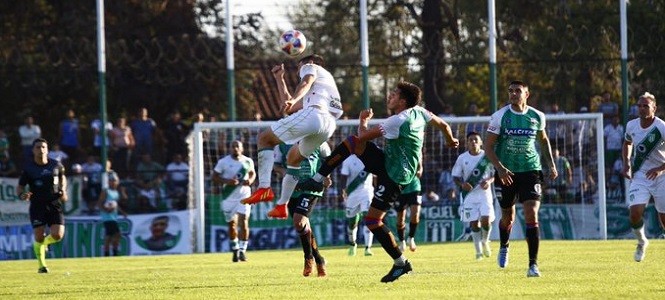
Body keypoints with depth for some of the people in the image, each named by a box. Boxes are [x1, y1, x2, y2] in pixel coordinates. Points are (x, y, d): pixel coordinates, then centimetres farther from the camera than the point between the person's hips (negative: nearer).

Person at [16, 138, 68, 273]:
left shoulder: (56, 165, 1)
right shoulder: (28, 168, -5)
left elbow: (62, 177, 22)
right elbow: (20, 187, 3)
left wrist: (63, 191, 5)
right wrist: (22, 195, -19)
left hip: (54, 205, 2)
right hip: (37, 206, -2)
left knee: (57, 235, -11)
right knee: (39, 238, -7)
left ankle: (45, 242, 26)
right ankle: (42, 265, 14)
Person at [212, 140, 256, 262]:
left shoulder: (248, 161, 1)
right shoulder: (223, 162, -6)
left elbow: (252, 173, 18)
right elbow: (214, 177, -3)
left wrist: (250, 180, -5)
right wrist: (227, 181, -20)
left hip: (243, 195, 1)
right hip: (229, 196, 0)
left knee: (243, 223, -10)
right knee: (232, 224, 7)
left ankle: (242, 250, -5)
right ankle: (235, 250, 23)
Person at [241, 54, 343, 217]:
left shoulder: (310, 67, 19)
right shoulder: (328, 79, 42)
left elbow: (306, 83, -7)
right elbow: (292, 105, 44)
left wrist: (293, 99, -27)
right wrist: (279, 78, 50)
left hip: (313, 114, -8)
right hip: (330, 124, 8)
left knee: (265, 138, 3)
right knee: (293, 158, 29)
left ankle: (264, 188, -13)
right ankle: (282, 205, 23)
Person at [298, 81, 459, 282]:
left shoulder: (397, 122, -26)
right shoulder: (419, 112, -1)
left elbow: (363, 136, -17)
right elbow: (443, 125, 14)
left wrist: (363, 121, 4)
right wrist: (451, 141, 35)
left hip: (394, 177, -10)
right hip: (387, 163, 10)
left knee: (372, 220, -7)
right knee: (352, 143, -1)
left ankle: (401, 263, 2)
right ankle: (317, 180, -4)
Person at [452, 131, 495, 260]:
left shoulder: (486, 156, -2)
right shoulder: (462, 158, -2)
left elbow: (495, 174, 6)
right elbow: (455, 176, 4)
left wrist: (489, 181, -15)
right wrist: (462, 184, -17)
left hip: (484, 193, -1)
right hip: (469, 194, 1)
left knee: (486, 220, -13)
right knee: (474, 223, -1)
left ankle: (485, 241, 18)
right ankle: (478, 250, 13)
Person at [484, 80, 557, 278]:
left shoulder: (537, 117, 1)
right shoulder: (499, 116, -7)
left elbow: (543, 139, 21)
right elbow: (488, 147, -6)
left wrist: (551, 163, 13)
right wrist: (500, 168, -20)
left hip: (530, 172, 0)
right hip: (507, 173, 0)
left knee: (532, 216, -14)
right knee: (508, 217, 14)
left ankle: (533, 264, -12)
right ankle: (504, 247, 47)